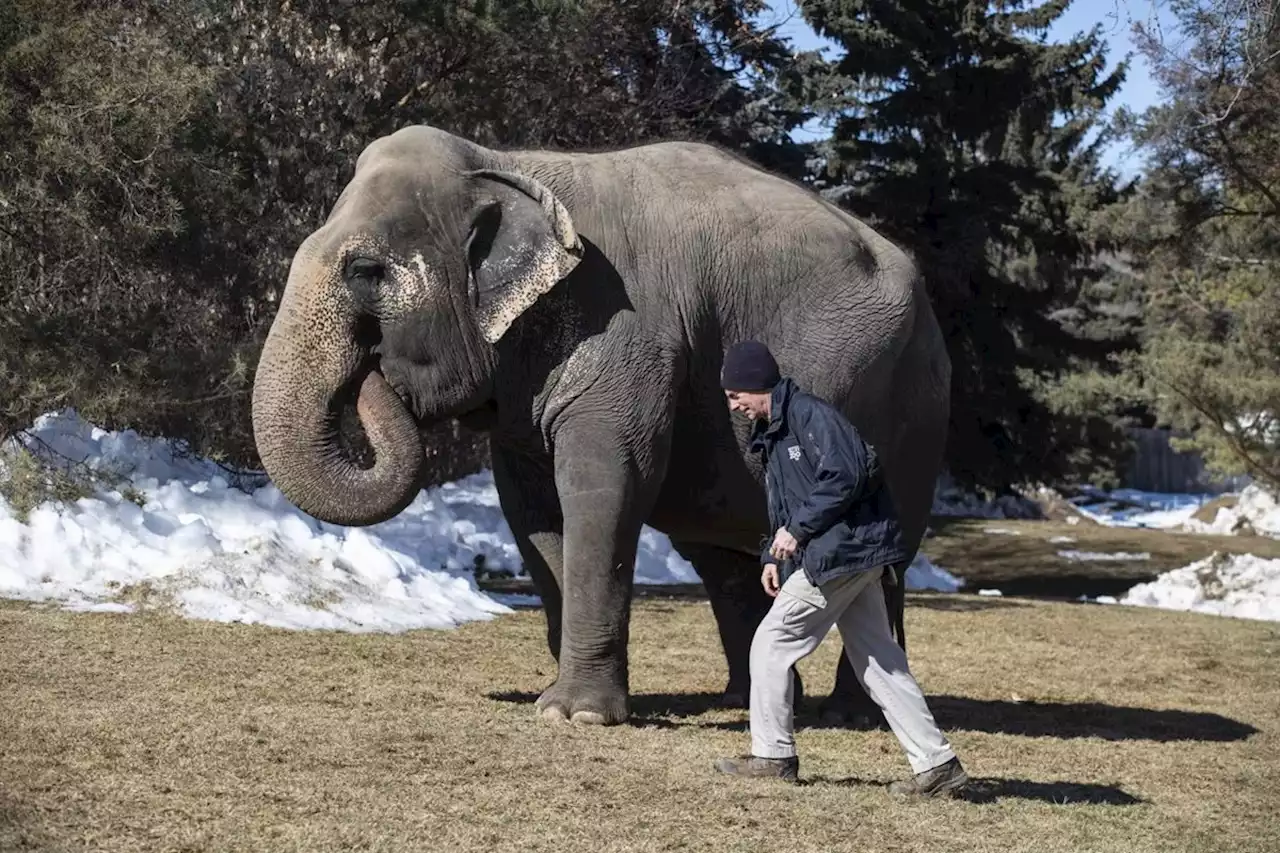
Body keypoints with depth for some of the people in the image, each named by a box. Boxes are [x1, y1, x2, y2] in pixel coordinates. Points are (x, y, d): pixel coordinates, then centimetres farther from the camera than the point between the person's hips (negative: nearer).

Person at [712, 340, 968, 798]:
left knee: (771, 643, -2)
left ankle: (772, 754, 7)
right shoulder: (771, 433, 19)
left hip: (842, 552, -10)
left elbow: (845, 476, -24)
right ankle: (936, 763, 6)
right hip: (852, 557, 10)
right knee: (878, 661, 7)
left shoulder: (810, 414, -12)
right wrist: (773, 555, 10)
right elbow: (785, 504, 25)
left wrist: (797, 529, -18)